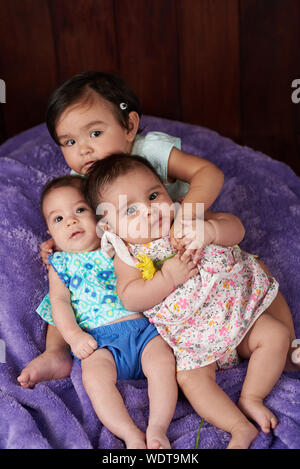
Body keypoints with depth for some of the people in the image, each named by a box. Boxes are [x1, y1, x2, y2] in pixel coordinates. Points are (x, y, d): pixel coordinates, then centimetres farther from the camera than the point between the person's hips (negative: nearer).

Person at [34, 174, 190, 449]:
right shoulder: (60, 264, 15)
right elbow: (59, 301, 5)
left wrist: (171, 274, -21)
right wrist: (73, 335, -12)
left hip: (143, 326, 1)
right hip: (99, 339, 0)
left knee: (163, 362, -24)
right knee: (93, 375, -27)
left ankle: (157, 428, -22)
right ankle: (130, 434, -26)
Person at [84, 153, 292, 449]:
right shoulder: (129, 256, -6)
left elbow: (234, 228, -3)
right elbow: (130, 299, -18)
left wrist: (210, 230, -25)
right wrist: (169, 276, -26)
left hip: (237, 307, 3)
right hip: (191, 336, -2)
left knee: (277, 335, -7)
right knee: (189, 377, -22)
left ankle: (250, 398, 3)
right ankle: (241, 428, -13)